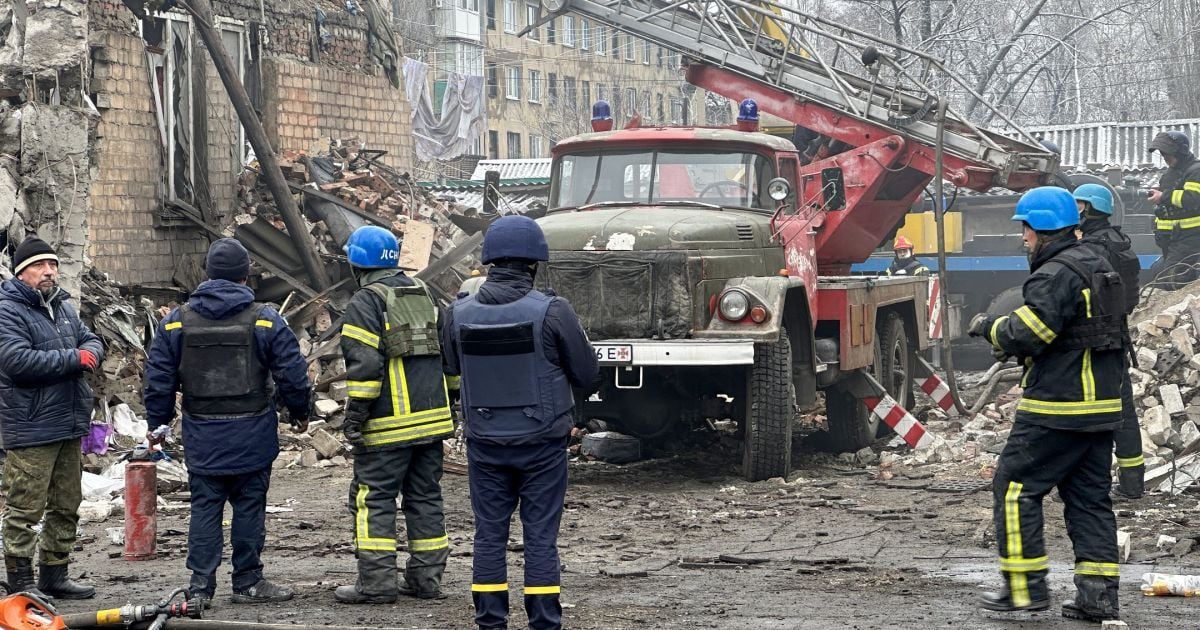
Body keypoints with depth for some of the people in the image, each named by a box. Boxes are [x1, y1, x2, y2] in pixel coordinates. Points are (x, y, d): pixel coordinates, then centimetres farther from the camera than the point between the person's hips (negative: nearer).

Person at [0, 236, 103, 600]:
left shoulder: (64, 307, 15)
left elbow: (92, 341, 18)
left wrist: (90, 352, -8)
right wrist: (73, 359, -18)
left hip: (69, 426, 9)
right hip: (30, 430, -9)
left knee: (66, 506, 15)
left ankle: (54, 576, 25)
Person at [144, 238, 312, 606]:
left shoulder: (176, 322, 2)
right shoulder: (265, 320, -5)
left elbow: (158, 379, 5)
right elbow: (292, 373, -3)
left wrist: (157, 423, 17)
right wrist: (300, 413, 13)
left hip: (202, 437, 2)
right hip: (252, 436, -2)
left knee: (205, 508, 7)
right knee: (249, 507, 6)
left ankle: (201, 586, 5)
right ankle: (248, 583, 12)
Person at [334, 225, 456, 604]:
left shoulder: (367, 301, -9)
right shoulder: (422, 295, 16)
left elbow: (365, 363, -18)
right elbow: (446, 351, 20)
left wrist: (355, 413, -14)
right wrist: (443, 403, 25)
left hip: (389, 424, -7)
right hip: (431, 417, 7)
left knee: (374, 499, -2)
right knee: (425, 496, 11)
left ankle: (377, 583, -5)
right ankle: (426, 578, 14)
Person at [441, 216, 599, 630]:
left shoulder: (460, 313, -4)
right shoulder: (552, 311, -14)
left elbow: (451, 368, 11)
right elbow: (588, 374, -4)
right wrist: (575, 396, 18)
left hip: (484, 443, 3)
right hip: (541, 441, -3)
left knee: (489, 535, 10)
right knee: (541, 537, 4)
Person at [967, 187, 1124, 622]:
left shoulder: (1055, 275, -15)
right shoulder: (1096, 268, 16)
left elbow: (1024, 336, -20)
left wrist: (990, 327, -1)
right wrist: (1005, 328, 13)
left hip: (1056, 410, -9)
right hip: (1100, 406, 10)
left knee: (1014, 487, 0)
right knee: (1089, 497, 11)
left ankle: (1025, 586, 0)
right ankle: (1098, 595, 8)